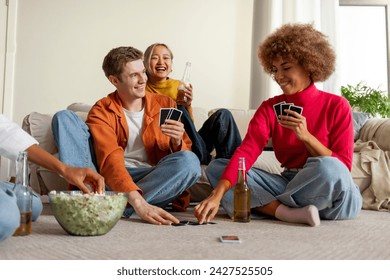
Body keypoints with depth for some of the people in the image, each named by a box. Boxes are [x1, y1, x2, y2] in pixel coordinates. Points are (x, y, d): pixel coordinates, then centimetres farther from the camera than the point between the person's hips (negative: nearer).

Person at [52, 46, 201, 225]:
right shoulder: (101, 112, -3)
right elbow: (110, 160, -20)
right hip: (108, 179, -1)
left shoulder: (164, 105, 6)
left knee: (190, 161, -28)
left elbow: (183, 157, 5)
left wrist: (177, 142, -21)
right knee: (64, 117, -12)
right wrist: (138, 203, -36)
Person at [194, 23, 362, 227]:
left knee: (327, 167, -38)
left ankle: (267, 206, -14)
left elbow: (342, 168, -8)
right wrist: (217, 195, -28)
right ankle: (288, 212, -25)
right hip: (289, 185, 4)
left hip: (334, 195, -3)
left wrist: (306, 136, -21)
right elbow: (246, 151, -13)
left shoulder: (337, 106, -5)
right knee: (216, 167, -9)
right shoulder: (269, 107, 2)